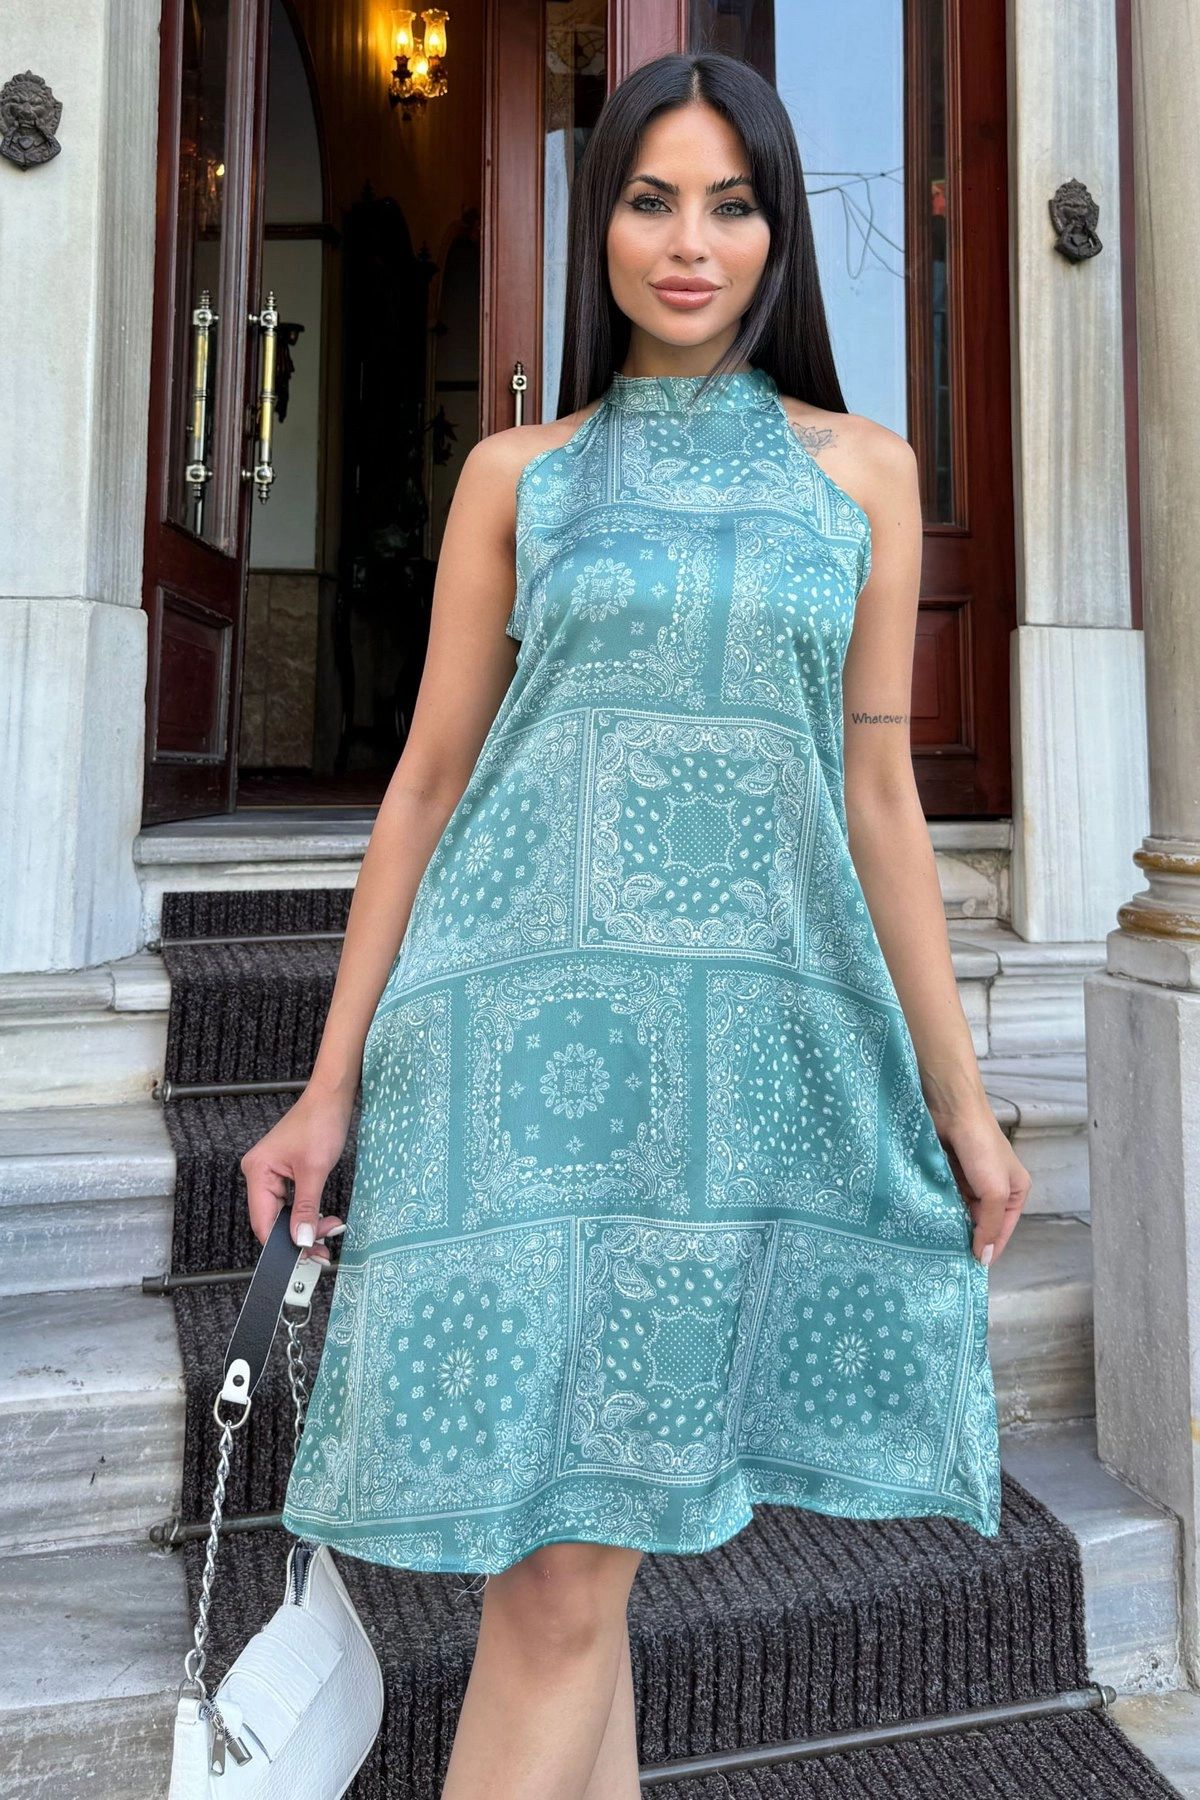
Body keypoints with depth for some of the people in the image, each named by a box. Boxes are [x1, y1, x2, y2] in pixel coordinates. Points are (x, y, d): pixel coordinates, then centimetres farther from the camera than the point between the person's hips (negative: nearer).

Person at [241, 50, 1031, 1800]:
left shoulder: (865, 470, 12)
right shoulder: (518, 472, 10)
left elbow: (878, 795, 10)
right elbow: (427, 780, 7)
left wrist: (961, 1097, 8)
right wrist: (332, 1083, 4)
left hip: (752, 1037, 1)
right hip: (533, 1015, 0)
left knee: (572, 1554, 7)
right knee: (560, 1571, 4)